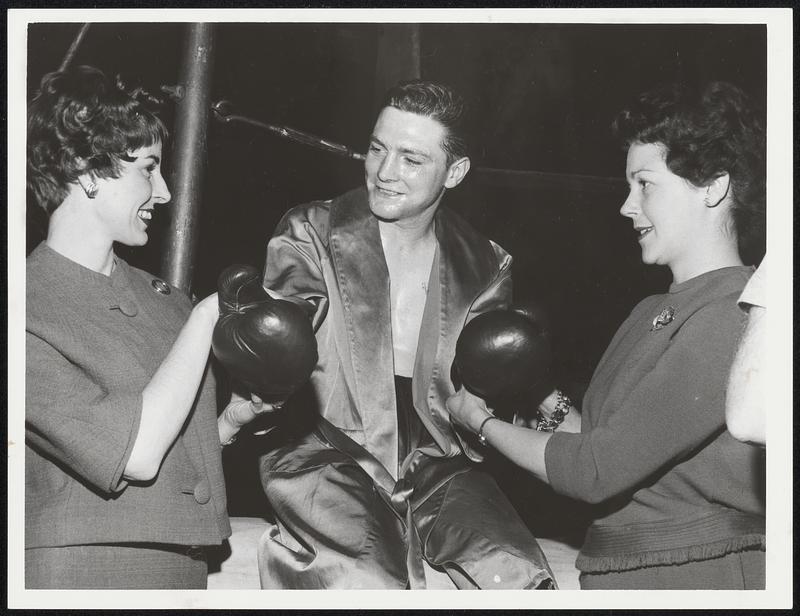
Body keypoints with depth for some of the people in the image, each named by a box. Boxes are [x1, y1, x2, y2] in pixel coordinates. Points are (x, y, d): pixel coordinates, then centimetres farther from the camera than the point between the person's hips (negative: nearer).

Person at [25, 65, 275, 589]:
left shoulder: (162, 298, 7)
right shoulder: (34, 313, -14)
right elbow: (136, 456, -22)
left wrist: (232, 419, -2)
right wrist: (207, 317, -14)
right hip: (83, 575, -6)